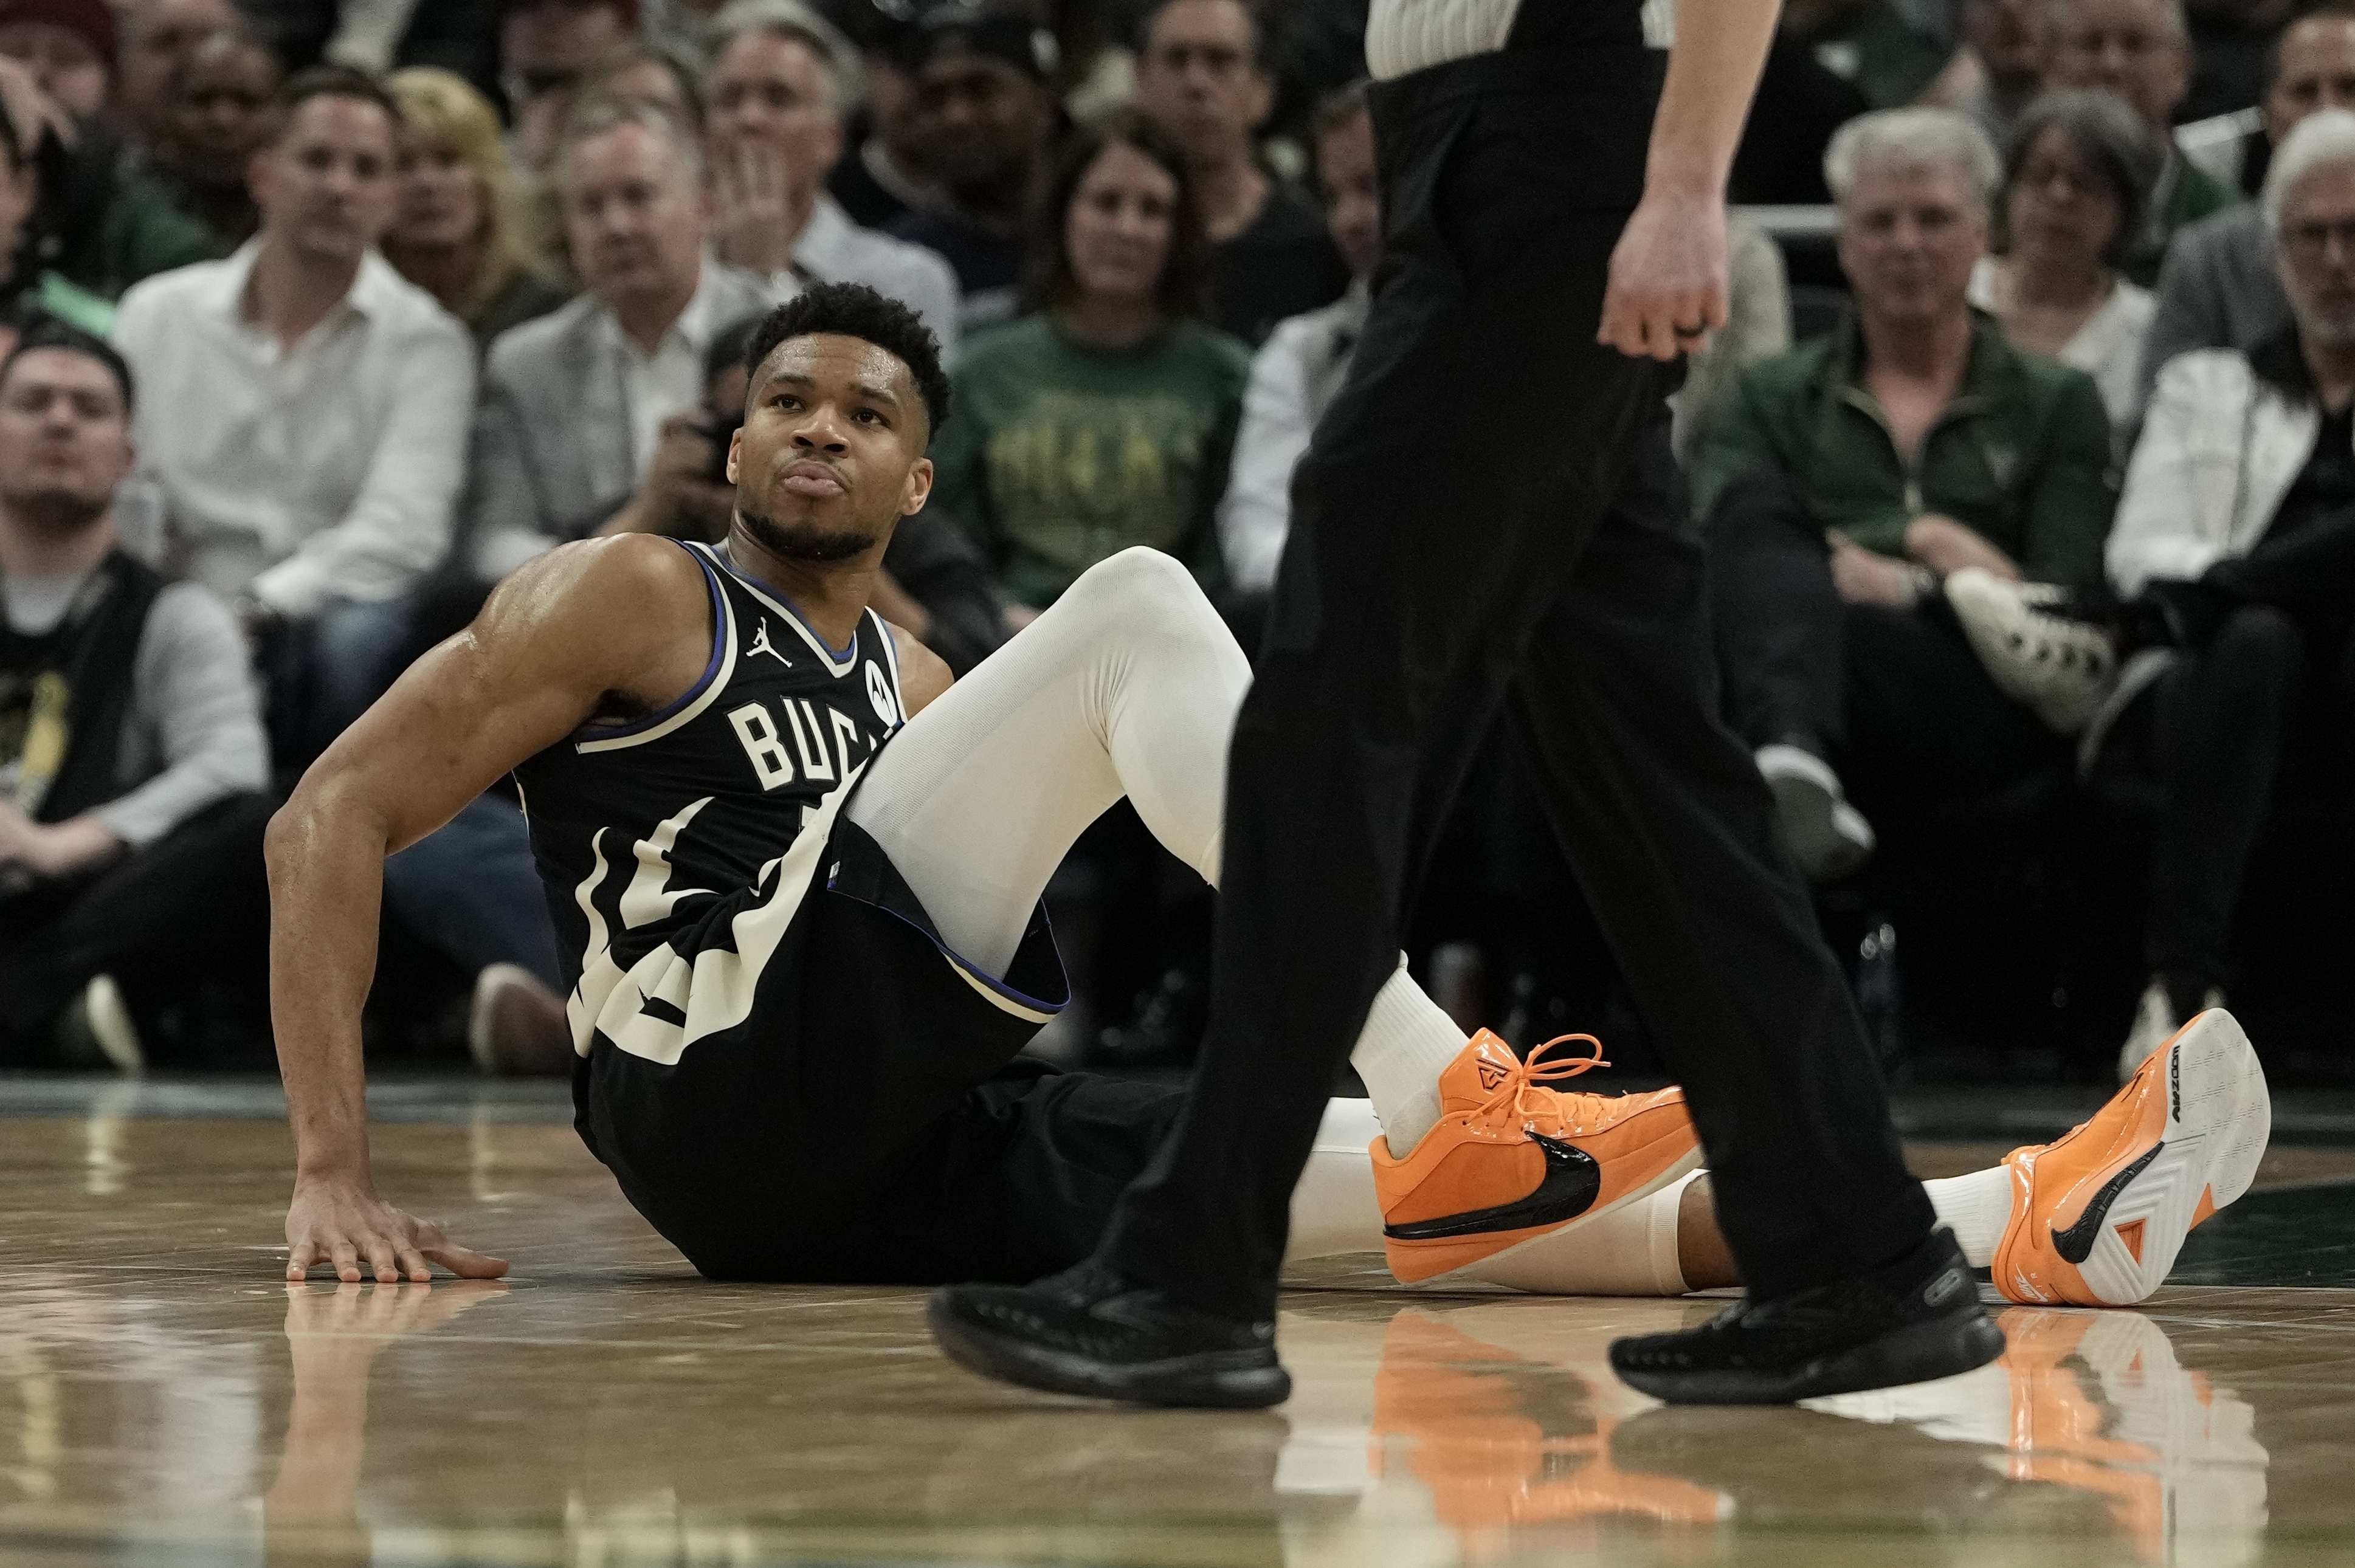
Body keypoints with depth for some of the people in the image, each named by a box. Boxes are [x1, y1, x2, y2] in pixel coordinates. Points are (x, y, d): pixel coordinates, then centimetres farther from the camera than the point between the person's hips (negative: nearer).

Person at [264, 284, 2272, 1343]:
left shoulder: (910, 687, 30)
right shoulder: (631, 600, 9)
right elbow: (334, 819, 0)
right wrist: (335, 1173, -10)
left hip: (910, 1169, 7)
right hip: (753, 1089, -7)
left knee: (1481, 1191, -9)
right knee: (1141, 603, -16)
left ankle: (2030, 1225, -20)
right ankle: (1447, 1095, -28)